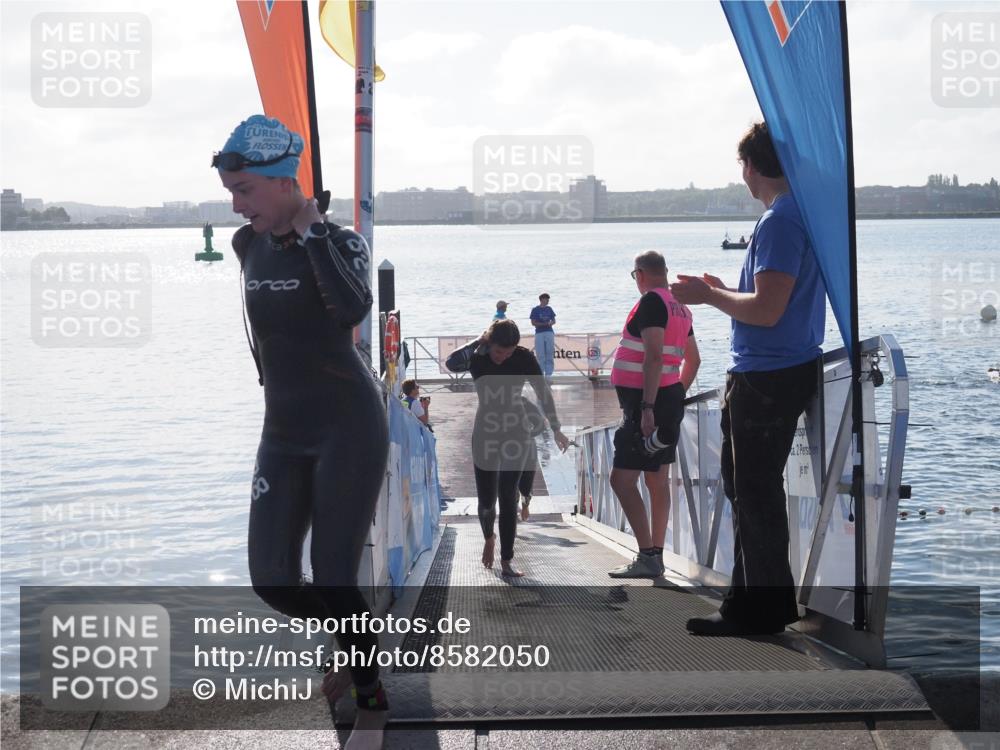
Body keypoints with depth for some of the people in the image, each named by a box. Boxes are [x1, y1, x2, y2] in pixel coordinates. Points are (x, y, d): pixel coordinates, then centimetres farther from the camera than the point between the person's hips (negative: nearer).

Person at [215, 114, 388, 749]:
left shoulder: (339, 241, -10)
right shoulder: (248, 245, 7)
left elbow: (353, 309, -31)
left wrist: (310, 230, -23)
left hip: (348, 427, -6)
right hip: (282, 433, 6)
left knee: (333, 580, -7)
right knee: (272, 580, -2)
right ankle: (349, 643, 30)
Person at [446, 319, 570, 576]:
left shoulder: (524, 358, -10)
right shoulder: (477, 358, -10)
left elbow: (543, 393, -4)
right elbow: (451, 363, -31)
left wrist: (555, 429, -4)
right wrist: (478, 342, -26)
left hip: (517, 432, 0)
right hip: (486, 432, 1)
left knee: (508, 496, -8)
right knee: (486, 499, 0)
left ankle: (506, 559, -4)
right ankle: (489, 538, 33)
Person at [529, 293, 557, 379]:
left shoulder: (549, 309, 13)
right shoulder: (535, 309, 1)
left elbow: (554, 320, 16)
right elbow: (533, 323, -4)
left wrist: (551, 323, -8)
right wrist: (544, 324, -14)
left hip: (549, 332, 4)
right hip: (539, 333, -3)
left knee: (550, 354, -1)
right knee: (540, 355, -5)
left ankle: (548, 375, 2)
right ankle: (541, 374, 1)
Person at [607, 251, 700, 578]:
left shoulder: (651, 301, -14)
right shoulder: (679, 306, 15)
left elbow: (654, 356, -23)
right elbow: (693, 360, 23)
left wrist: (647, 407, -27)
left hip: (648, 402, -10)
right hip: (670, 399, 10)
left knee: (622, 479, -10)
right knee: (657, 481, 12)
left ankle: (647, 556, -14)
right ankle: (656, 555, 16)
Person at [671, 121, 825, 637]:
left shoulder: (780, 221, -18)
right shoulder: (808, 211, 14)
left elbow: (766, 310, -25)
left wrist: (708, 296, -12)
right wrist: (726, 292, 21)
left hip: (766, 378, -11)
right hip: (787, 370, 11)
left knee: (755, 495, -2)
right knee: (746, 487, 18)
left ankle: (762, 611, 7)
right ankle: (752, 603, 27)